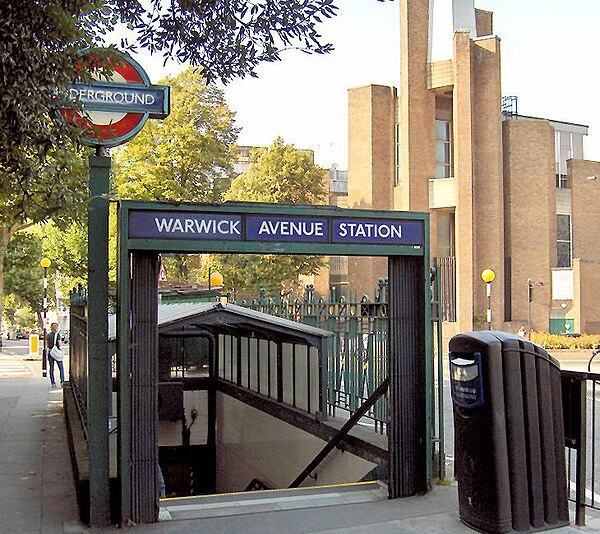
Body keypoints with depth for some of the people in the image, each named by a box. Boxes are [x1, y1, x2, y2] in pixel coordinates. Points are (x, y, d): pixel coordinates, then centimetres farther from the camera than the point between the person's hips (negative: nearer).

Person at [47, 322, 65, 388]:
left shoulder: (48, 335, 9)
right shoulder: (57, 334, -9)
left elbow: (46, 345, 11)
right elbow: (59, 344, -13)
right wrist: (61, 344, 6)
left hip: (50, 352, 5)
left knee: (51, 368, 8)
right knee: (61, 368, 2)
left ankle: (53, 383, 7)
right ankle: (62, 382, -6)